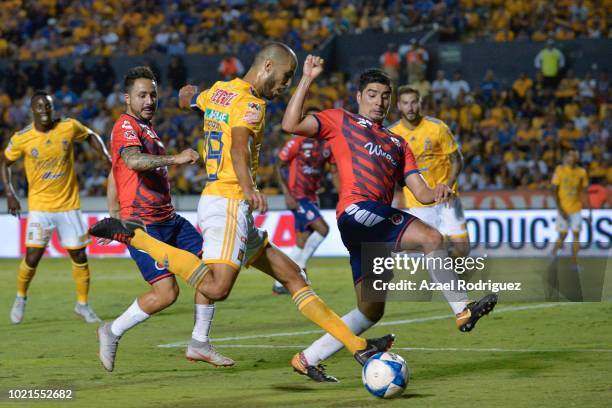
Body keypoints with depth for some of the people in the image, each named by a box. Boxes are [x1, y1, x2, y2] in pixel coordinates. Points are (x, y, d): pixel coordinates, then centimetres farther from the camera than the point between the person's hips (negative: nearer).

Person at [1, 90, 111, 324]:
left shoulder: (69, 127, -6)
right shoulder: (21, 139, -8)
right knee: (33, 257, -9)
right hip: (40, 206, -2)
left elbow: (91, 136, 15)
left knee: (79, 256, 3)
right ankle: (21, 298, 18)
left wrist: (105, 156, 0)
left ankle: (83, 304, 21)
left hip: (69, 204, 2)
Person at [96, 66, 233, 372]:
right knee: (166, 292, -15)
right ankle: (112, 333, 6)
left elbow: (114, 175, 27)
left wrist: (114, 216, 23)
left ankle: (199, 344, 9)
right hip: (142, 224, -10)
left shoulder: (146, 127, 20)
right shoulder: (126, 126, -10)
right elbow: (133, 161, -33)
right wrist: (175, 159, -37)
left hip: (168, 219, 10)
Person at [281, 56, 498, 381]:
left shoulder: (397, 143, 29)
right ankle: (462, 309, -22)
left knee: (371, 311, 8)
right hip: (357, 210, -7)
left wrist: (435, 193, -4)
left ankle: (309, 358, 17)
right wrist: (307, 80, -1)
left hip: (377, 225, 7)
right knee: (431, 237, -24)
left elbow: (419, 191, 19)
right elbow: (291, 125, 1)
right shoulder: (340, 120, 14)